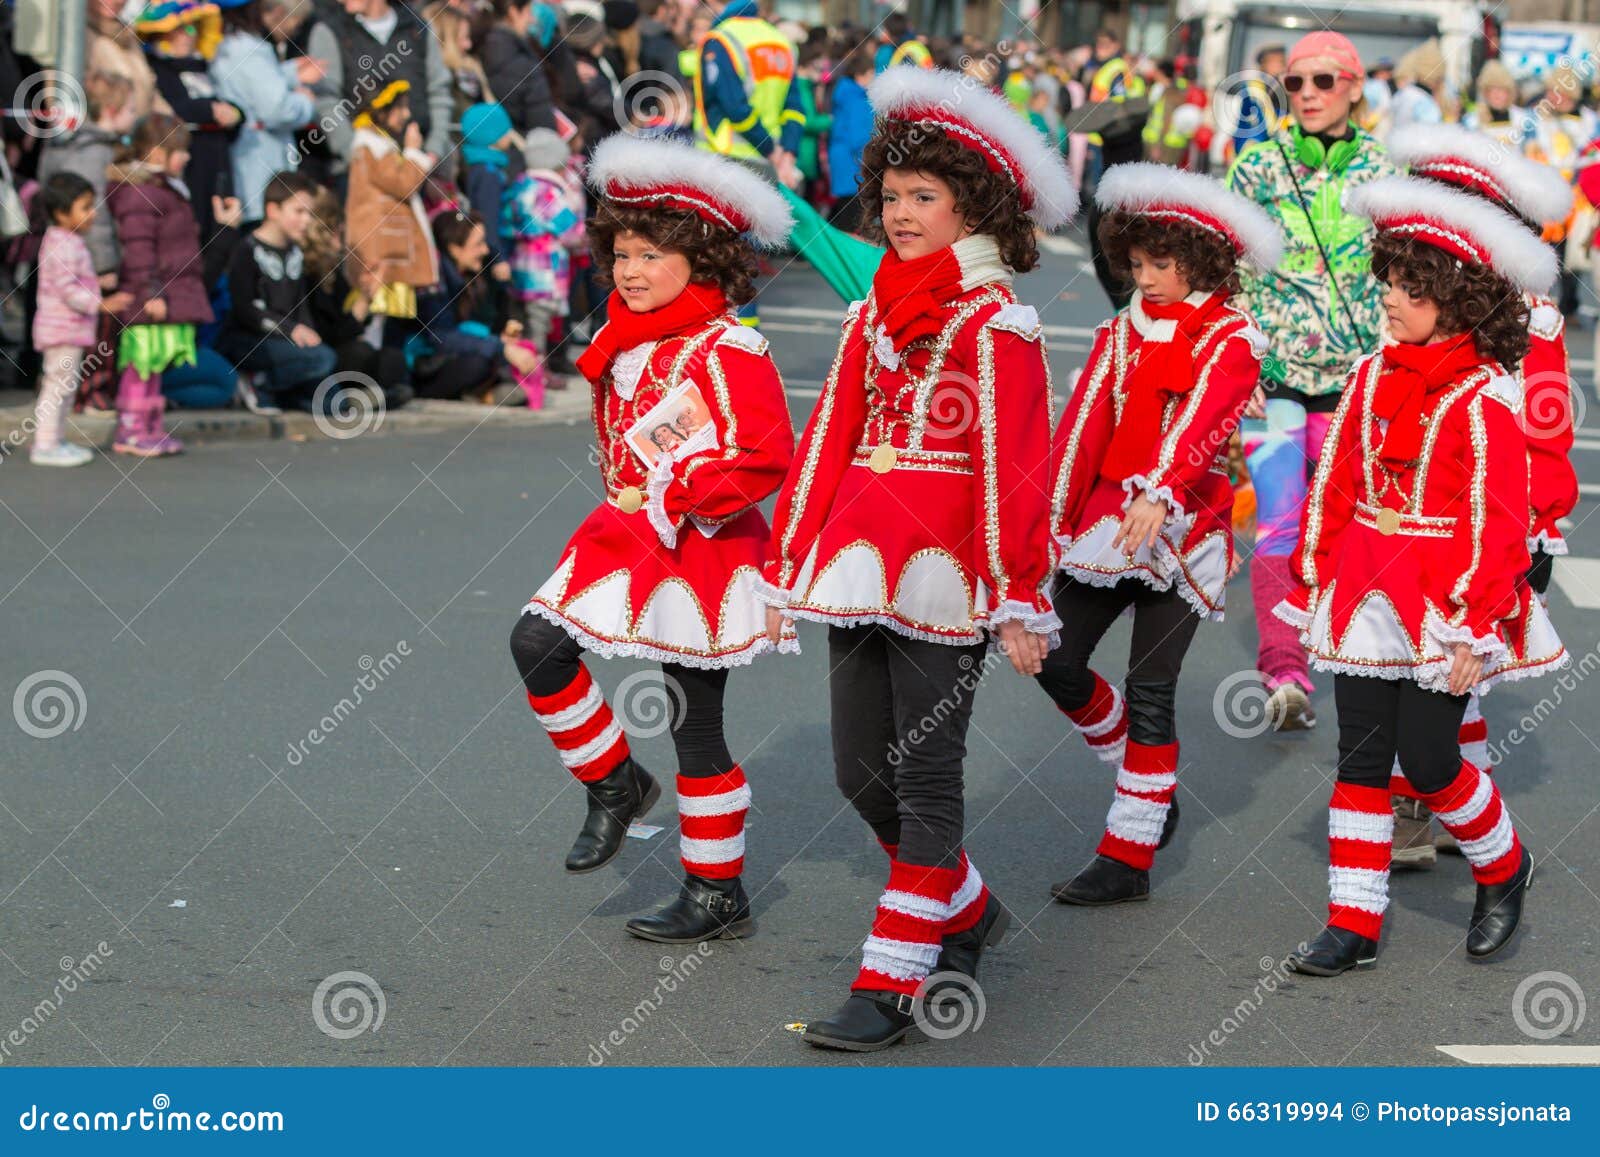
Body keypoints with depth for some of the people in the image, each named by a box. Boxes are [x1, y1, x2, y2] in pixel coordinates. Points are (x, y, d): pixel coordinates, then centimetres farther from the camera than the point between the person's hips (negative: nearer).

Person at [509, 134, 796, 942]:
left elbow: (765, 458, -24)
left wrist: (669, 501, -20)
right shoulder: (626, 345, 10)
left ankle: (718, 895, 14)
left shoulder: (728, 351, -16)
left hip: (701, 553, -8)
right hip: (627, 540, 8)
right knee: (537, 643, -9)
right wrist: (624, 507, 15)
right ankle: (613, 785, 12)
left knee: (696, 723, 0)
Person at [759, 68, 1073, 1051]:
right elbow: (830, 439, 15)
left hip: (942, 573, -7)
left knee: (925, 777, -2)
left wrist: (1020, 601, -14)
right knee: (861, 771, 11)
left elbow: (1014, 465, -10)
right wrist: (789, 568, 14)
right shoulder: (875, 314, 14)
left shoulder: (995, 322, -6)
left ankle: (894, 985, 2)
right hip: (859, 563, 7)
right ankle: (969, 911, 33)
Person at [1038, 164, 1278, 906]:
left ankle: (1129, 858, 2)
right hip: (1108, 513, 6)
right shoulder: (1125, 330, 12)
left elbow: (1202, 420, -24)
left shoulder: (1231, 339, -7)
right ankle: (1149, 781, 24)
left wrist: (1159, 494, -41)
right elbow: (1085, 424, 7)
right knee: (1057, 661, 1)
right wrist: (1055, 516, 0)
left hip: (1181, 529, -6)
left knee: (1150, 688, -4)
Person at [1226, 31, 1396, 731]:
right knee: (1279, 523, -9)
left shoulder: (1384, 171, 4)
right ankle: (1283, 674, -7)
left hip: (1354, 375, 1)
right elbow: (1225, 273, 3)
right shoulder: (1257, 167, 1)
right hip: (1270, 372, -1)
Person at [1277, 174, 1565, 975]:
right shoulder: (1373, 376, 6)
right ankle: (1353, 924, 12)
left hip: (1442, 603, -6)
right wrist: (1312, 582, 10)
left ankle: (1503, 868, 26)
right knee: (1361, 758, 6)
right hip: (1364, 594, 6)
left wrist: (1471, 631, -15)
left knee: (1427, 758, -2)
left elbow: (1495, 522, -13)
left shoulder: (1484, 397, -12)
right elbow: (1334, 484, 11)